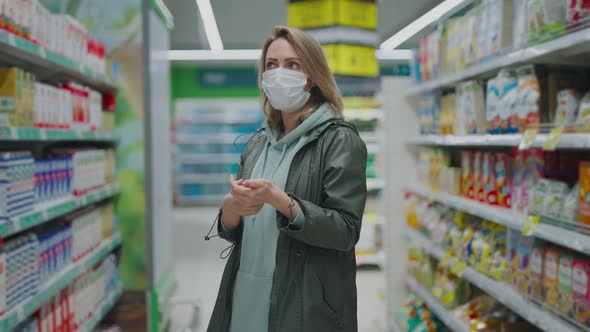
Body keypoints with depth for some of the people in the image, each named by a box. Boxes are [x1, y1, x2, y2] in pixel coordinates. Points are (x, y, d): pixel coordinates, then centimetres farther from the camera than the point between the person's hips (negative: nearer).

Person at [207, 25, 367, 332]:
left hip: (306, 306, -5)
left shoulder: (340, 140, -9)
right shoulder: (258, 143, 8)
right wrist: (232, 207, -11)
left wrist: (279, 200, -26)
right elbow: (231, 232, 11)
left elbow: (346, 231, -16)